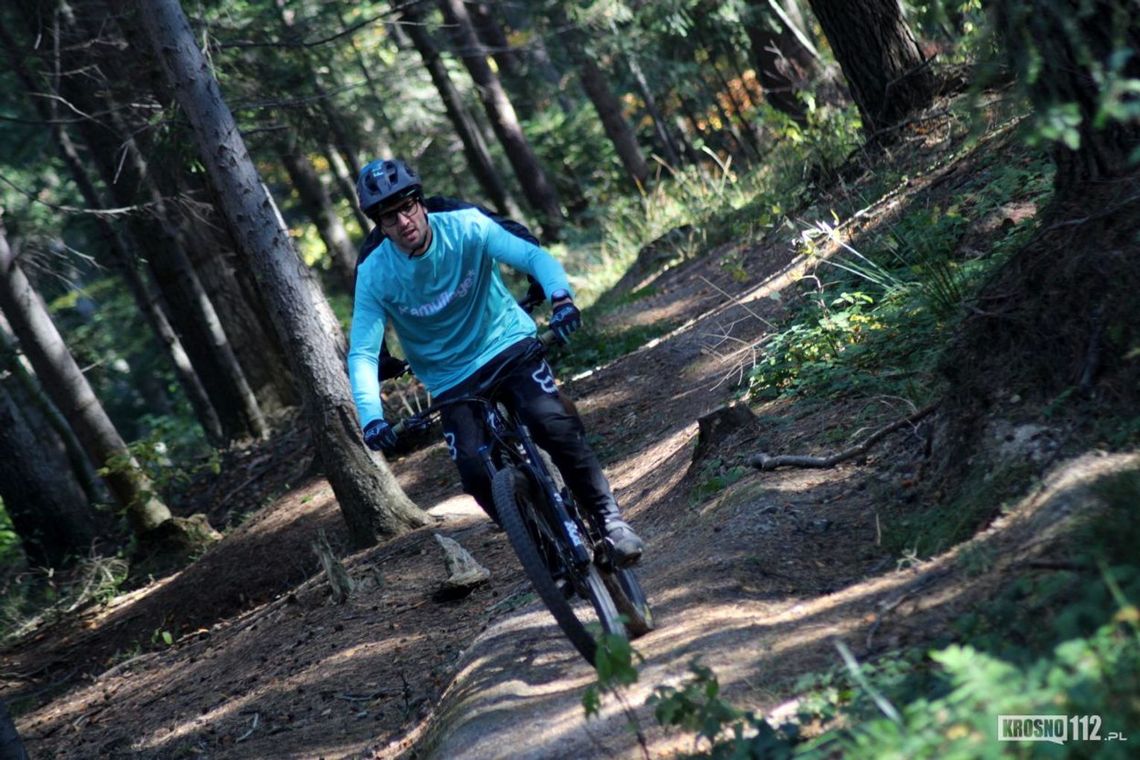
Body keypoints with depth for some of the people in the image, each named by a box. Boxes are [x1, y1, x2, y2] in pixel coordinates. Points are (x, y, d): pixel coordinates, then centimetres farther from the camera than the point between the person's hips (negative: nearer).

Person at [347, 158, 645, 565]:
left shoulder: (465, 227, -16)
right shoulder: (374, 274, -15)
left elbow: (533, 256, -23)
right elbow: (362, 353, -18)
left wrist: (561, 296, -44)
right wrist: (371, 416, -34)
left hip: (509, 345, -1)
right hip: (453, 382, 1)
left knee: (554, 425, -28)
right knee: (476, 474, -19)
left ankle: (610, 519, -14)